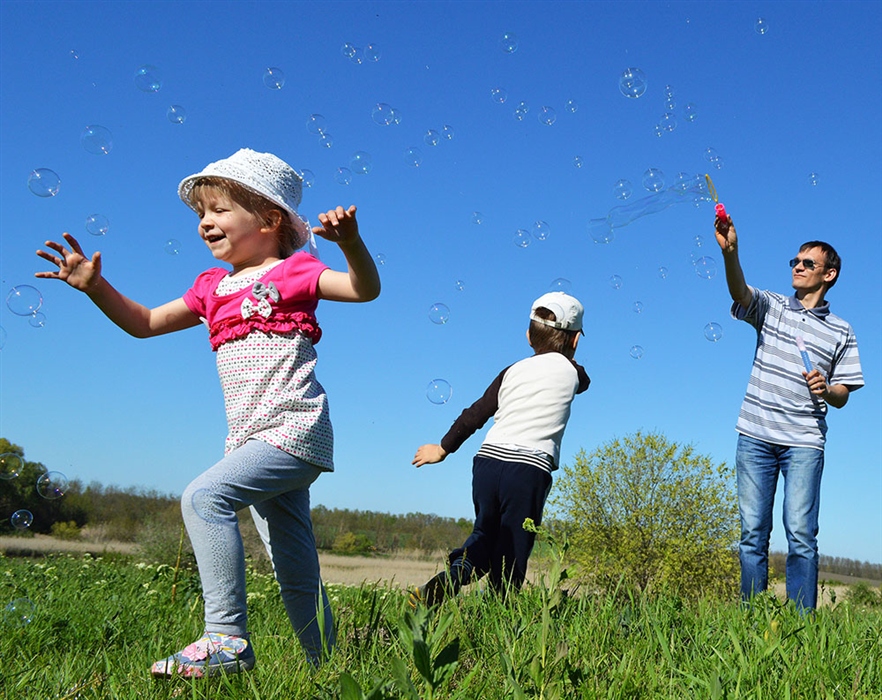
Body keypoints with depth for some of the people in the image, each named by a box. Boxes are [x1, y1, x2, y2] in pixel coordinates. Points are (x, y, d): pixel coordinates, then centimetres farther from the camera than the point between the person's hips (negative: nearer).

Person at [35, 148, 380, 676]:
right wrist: (95, 286, 7)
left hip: (294, 429, -8)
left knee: (204, 496, -26)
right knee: (296, 575, 11)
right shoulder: (214, 287, 18)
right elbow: (145, 323, 21)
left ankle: (227, 637, -26)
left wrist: (349, 240, -30)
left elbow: (366, 289, -12)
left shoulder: (292, 272, -1)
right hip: (257, 441, 8)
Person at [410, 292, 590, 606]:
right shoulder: (570, 372, 7)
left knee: (484, 536, 20)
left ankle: (437, 587, -1)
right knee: (510, 556, 6)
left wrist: (443, 448, 24)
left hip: (488, 462, 4)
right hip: (529, 470, -4)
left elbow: (475, 414, 13)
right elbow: (583, 381, 32)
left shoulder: (512, 371, 14)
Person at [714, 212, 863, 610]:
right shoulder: (771, 307, 11)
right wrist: (729, 252, -31)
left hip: (804, 443, 0)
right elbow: (739, 291, -12)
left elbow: (843, 396, 14)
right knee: (753, 533, 1)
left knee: (801, 535, -9)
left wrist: (826, 390, -11)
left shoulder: (841, 333, 13)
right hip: (756, 437, 1)